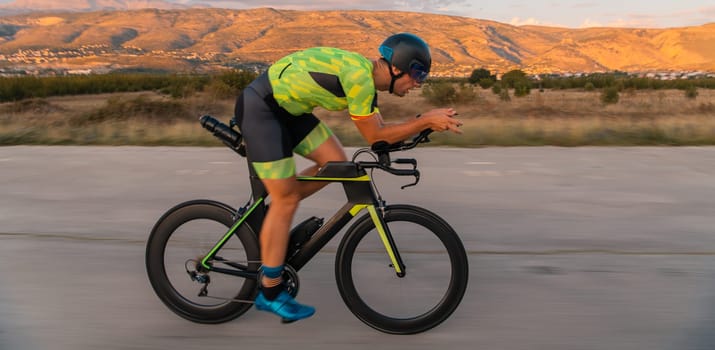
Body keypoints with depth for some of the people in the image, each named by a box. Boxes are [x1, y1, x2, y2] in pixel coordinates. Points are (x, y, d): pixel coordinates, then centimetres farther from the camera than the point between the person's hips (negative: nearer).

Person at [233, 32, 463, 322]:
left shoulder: (366, 76, 7)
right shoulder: (359, 76, -23)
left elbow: (382, 133, 9)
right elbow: (375, 137, -16)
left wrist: (428, 120, 0)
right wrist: (426, 121, -13)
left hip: (285, 106, 9)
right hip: (259, 108, -9)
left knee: (336, 163, 5)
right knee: (286, 200, -6)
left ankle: (267, 215, 19)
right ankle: (270, 293, 8)